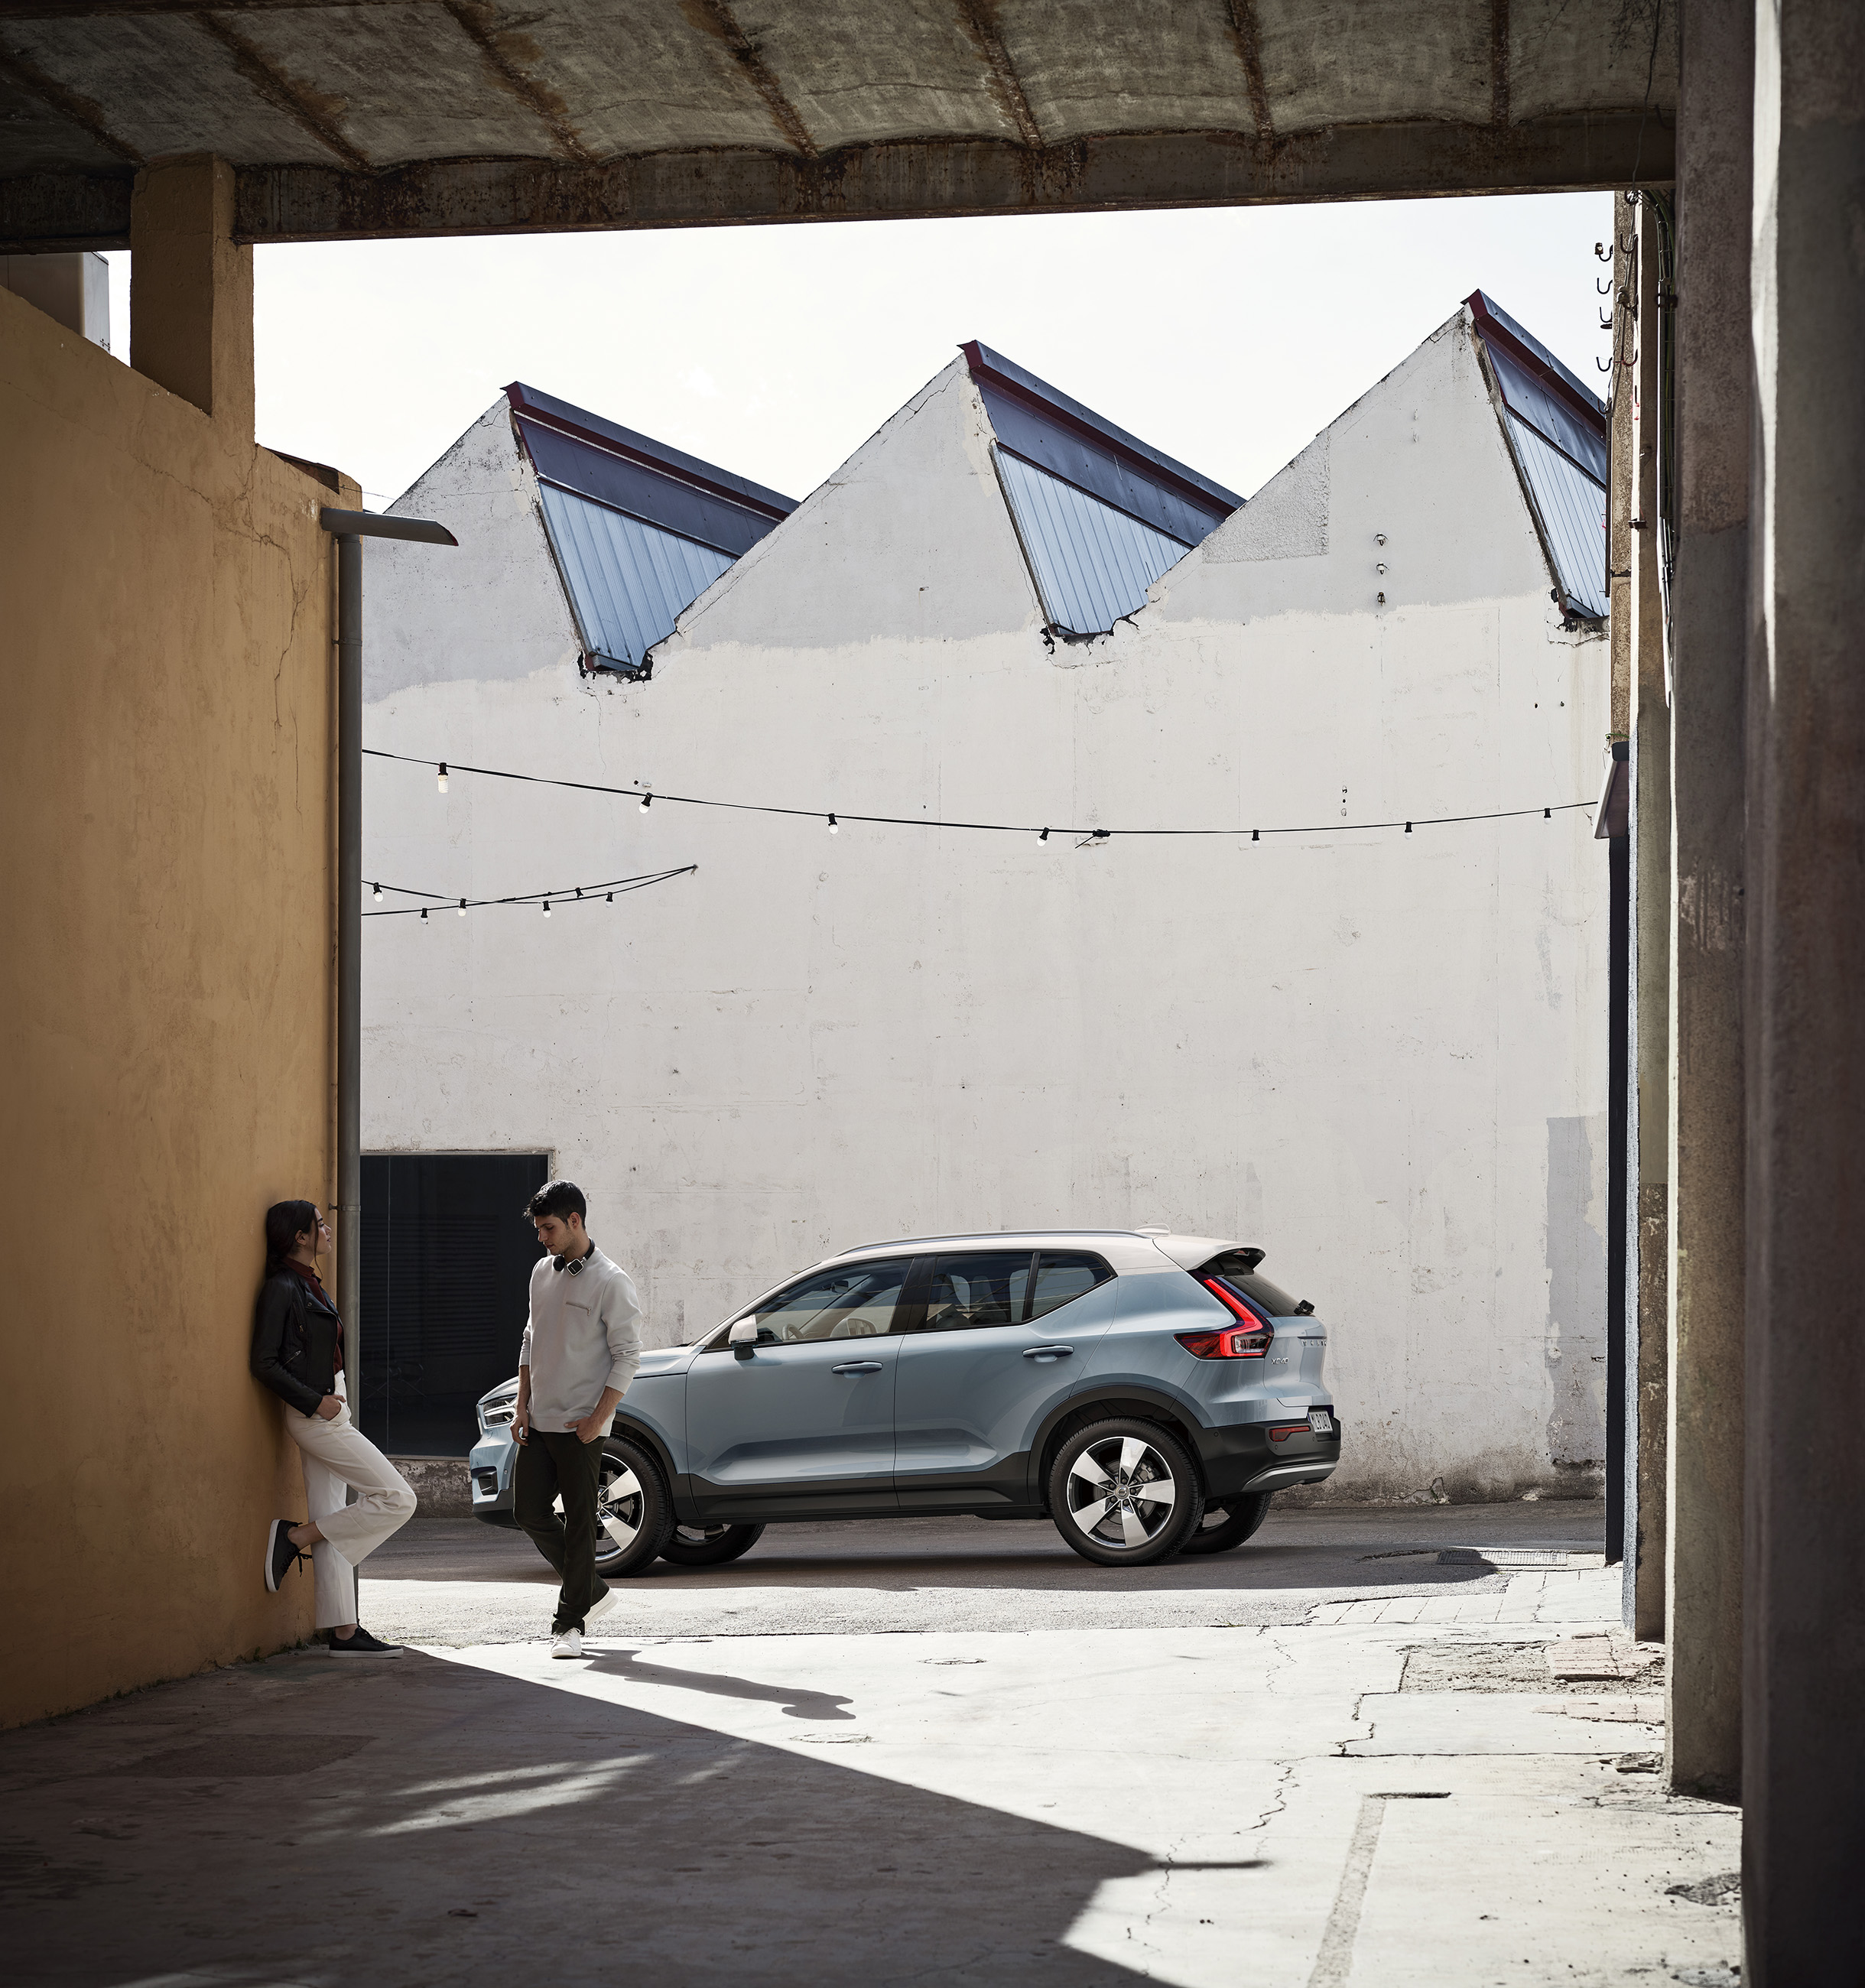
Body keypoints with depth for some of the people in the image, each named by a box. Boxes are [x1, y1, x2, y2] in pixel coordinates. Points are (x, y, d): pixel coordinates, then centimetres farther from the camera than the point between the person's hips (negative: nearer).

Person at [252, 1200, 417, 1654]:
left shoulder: (309, 1285, 15)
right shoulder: (282, 1287, -12)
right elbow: (264, 1361, -15)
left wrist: (331, 1401, 16)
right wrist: (314, 1402, -17)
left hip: (329, 1410, 9)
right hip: (314, 1416, -9)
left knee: (331, 1521, 6)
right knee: (397, 1498, -10)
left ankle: (345, 1632, 6)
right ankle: (292, 1538, -5)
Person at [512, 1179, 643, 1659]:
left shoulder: (609, 1282, -10)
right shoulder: (542, 1273, 11)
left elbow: (628, 1355, -10)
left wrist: (598, 1418, -15)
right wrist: (522, 1406, 10)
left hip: (581, 1425, -7)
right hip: (539, 1421, 7)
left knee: (580, 1521, -3)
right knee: (529, 1511, 5)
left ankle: (570, 1622, 4)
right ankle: (592, 1592, 21)